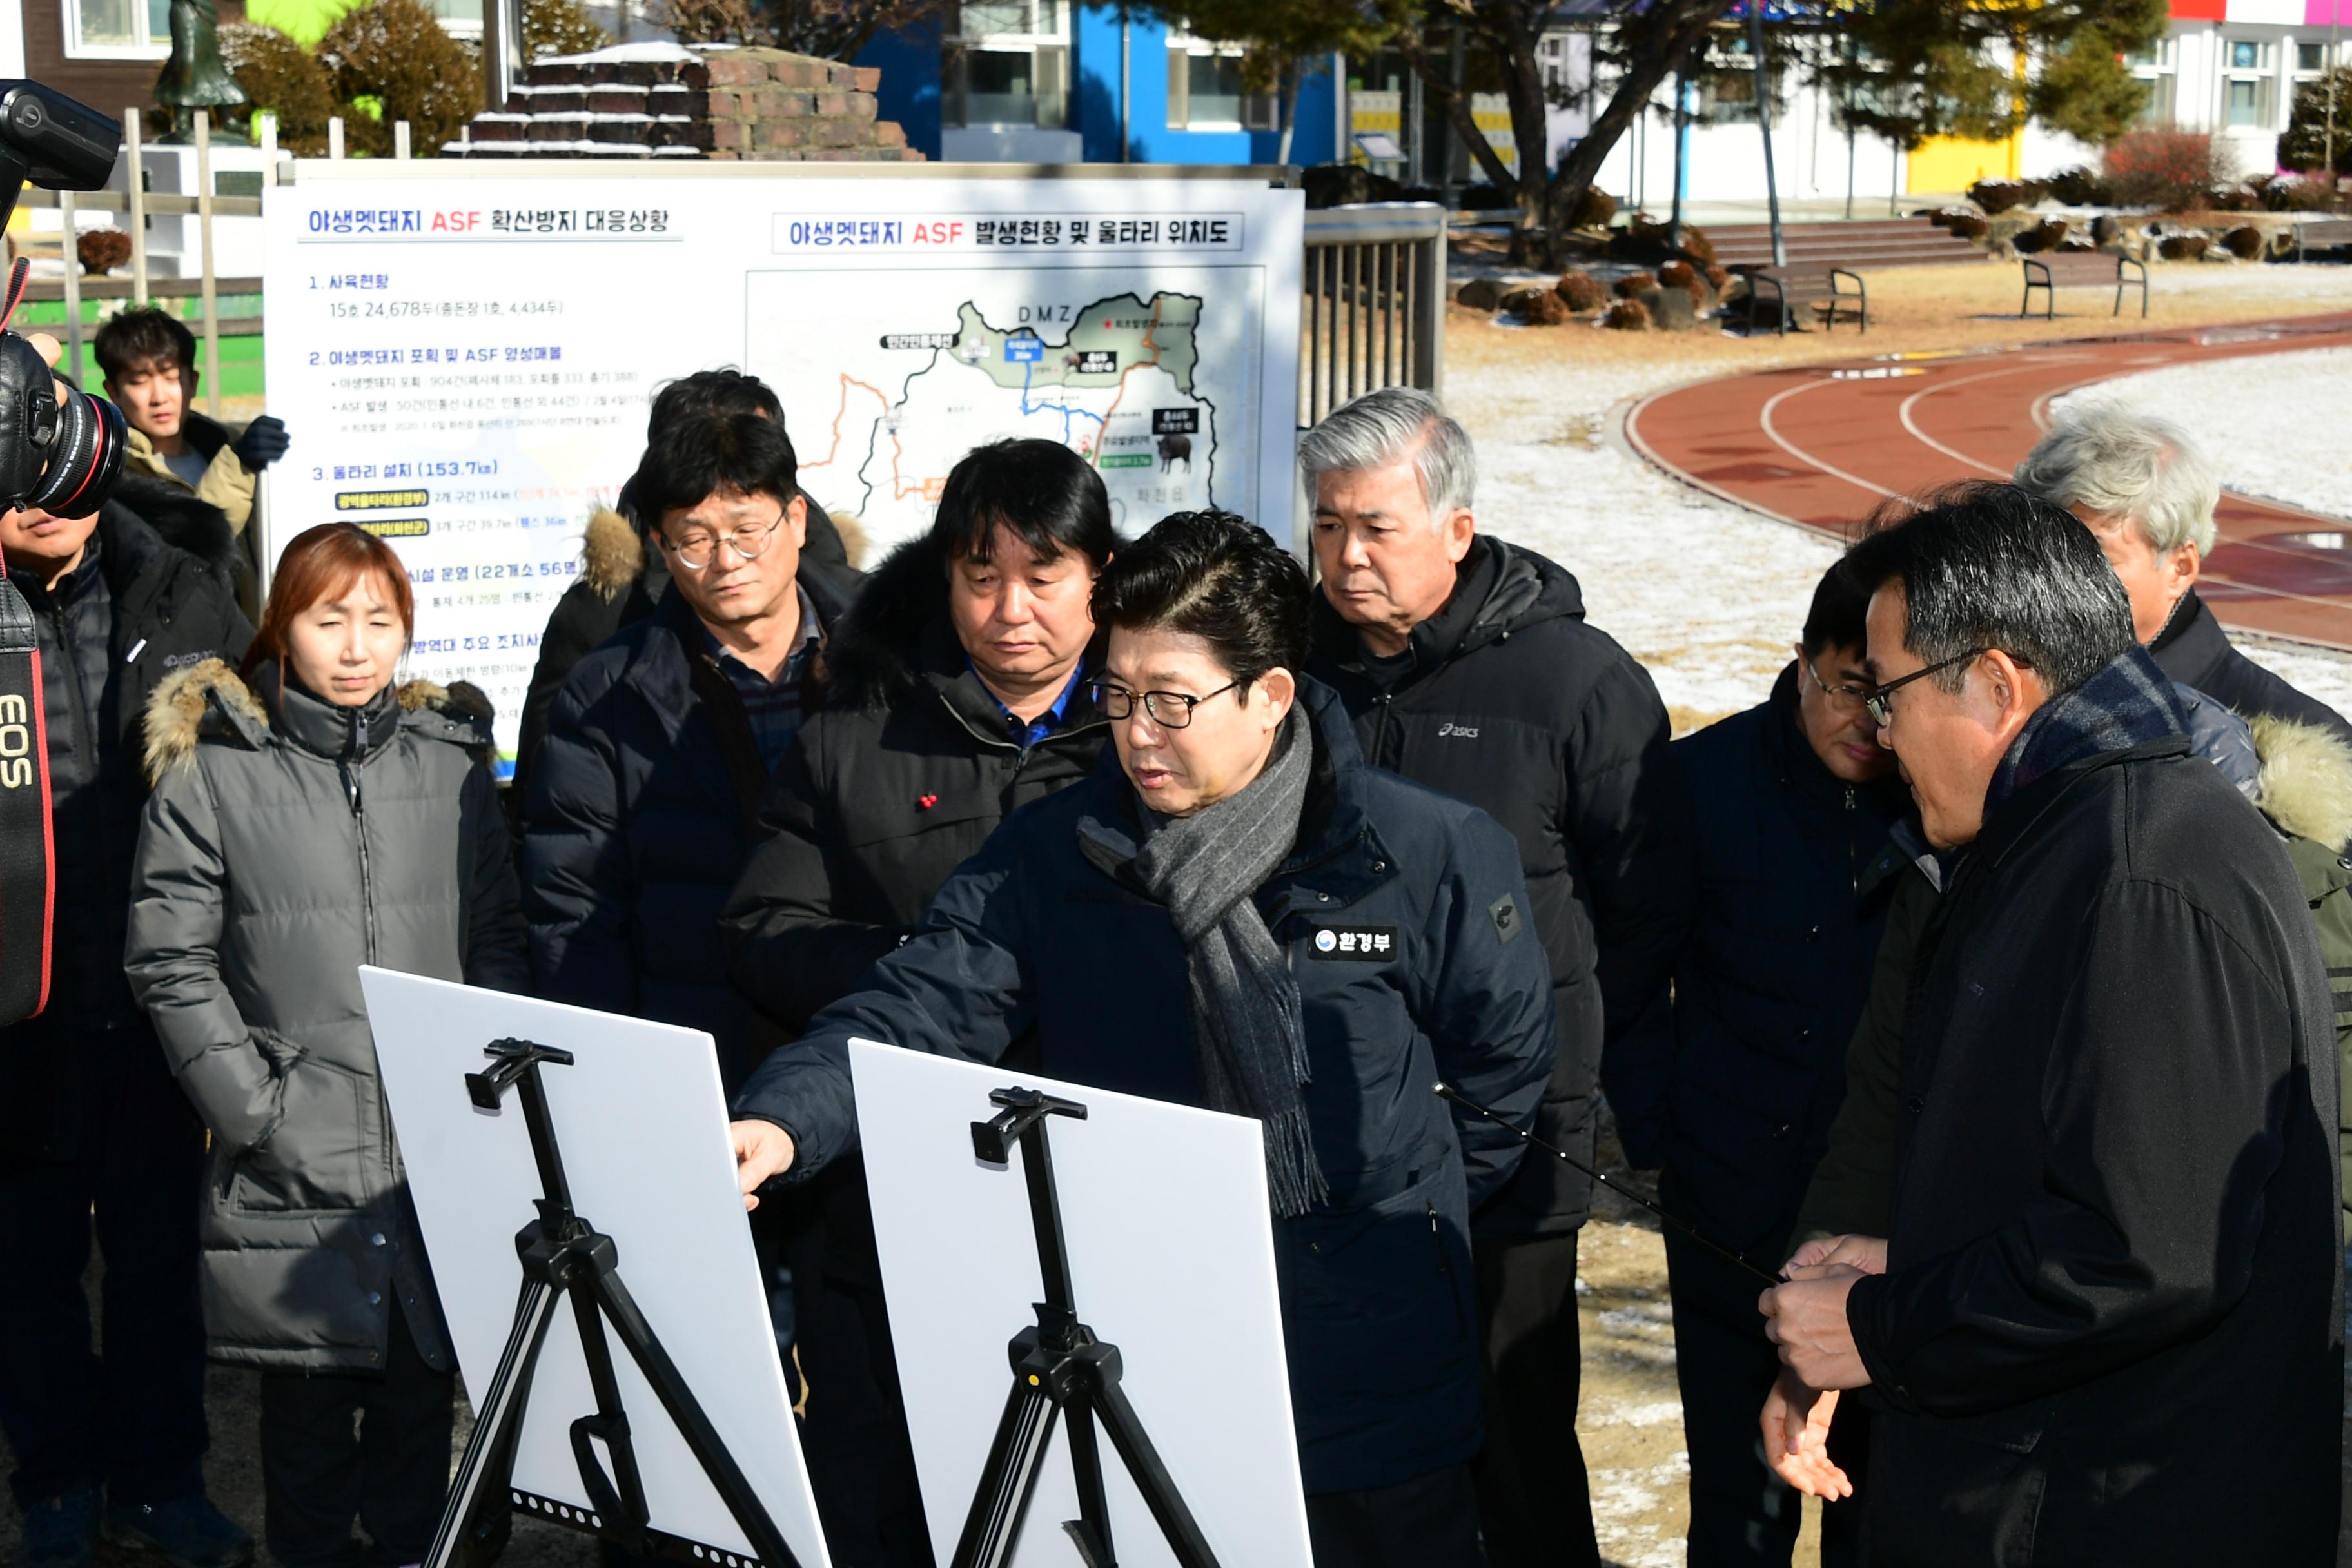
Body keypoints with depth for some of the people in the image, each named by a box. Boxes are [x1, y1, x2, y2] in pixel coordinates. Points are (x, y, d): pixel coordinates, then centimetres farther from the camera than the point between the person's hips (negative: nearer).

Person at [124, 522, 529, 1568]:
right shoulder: (212, 768, 0)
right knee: (309, 1406, 5)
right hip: (293, 1164, -2)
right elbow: (172, 961, -2)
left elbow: (498, 940, 12)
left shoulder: (450, 761, 9)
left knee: (421, 1395, 7)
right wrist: (254, 1106, -9)